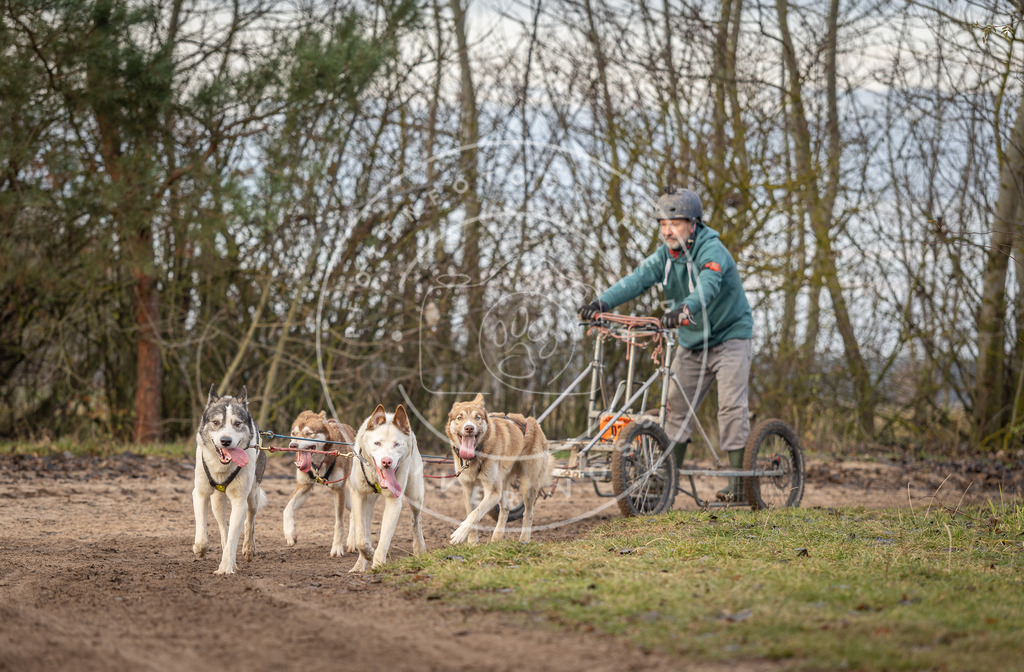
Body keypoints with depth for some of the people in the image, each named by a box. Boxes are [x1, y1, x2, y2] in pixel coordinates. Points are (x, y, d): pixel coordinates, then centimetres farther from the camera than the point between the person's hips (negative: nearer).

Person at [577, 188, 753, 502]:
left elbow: (707, 287, -41)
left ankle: (739, 480, -10)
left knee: (731, 405, -14)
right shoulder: (665, 255, -2)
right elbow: (637, 279, -17)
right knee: (675, 405, 2)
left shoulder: (712, 251, -21)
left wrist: (684, 310, -61)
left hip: (729, 335, -7)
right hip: (691, 340, 7)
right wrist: (602, 303, -35)